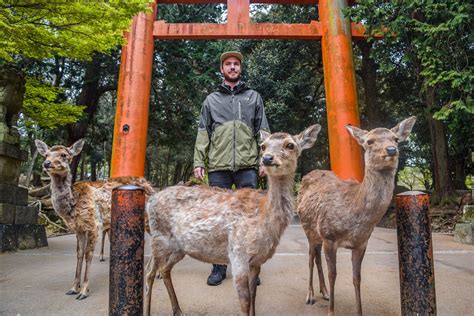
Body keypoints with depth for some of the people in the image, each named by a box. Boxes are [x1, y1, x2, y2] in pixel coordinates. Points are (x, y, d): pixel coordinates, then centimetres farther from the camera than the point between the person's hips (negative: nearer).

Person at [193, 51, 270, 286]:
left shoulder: (254, 97, 17)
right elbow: (203, 134, 11)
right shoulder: (211, 100, 17)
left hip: (247, 166, 0)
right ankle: (219, 267, 15)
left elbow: (263, 131, 10)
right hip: (218, 167, 1)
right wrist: (199, 162, 0)